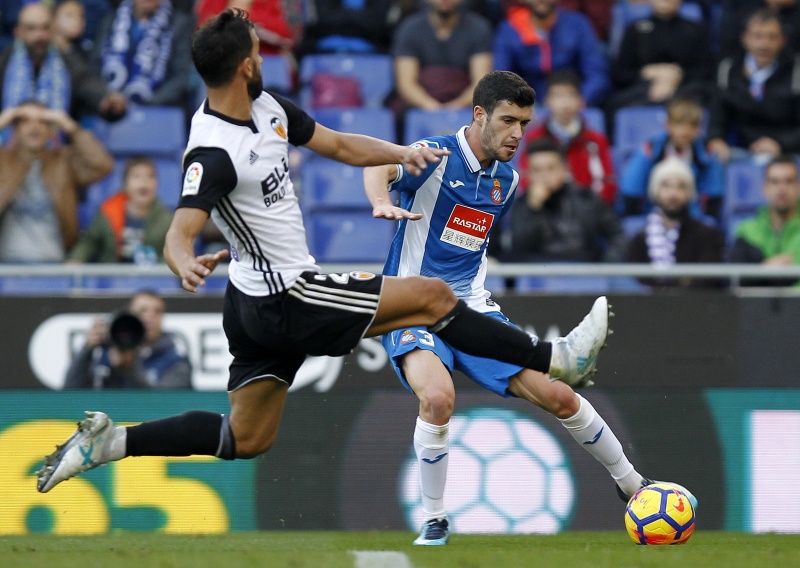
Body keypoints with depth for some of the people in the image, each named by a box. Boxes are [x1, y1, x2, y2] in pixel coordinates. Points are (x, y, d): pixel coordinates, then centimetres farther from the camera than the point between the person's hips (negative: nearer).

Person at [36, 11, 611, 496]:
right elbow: (179, 236, -31)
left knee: (246, 439, 16)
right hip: (286, 298, -10)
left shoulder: (268, 108, 3)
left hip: (259, 307, 10)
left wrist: (400, 152, -1)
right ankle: (557, 358, 6)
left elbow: (340, 145, 14)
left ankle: (108, 442, 13)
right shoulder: (213, 153, -25)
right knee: (433, 295, -4)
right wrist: (187, 266, -54)